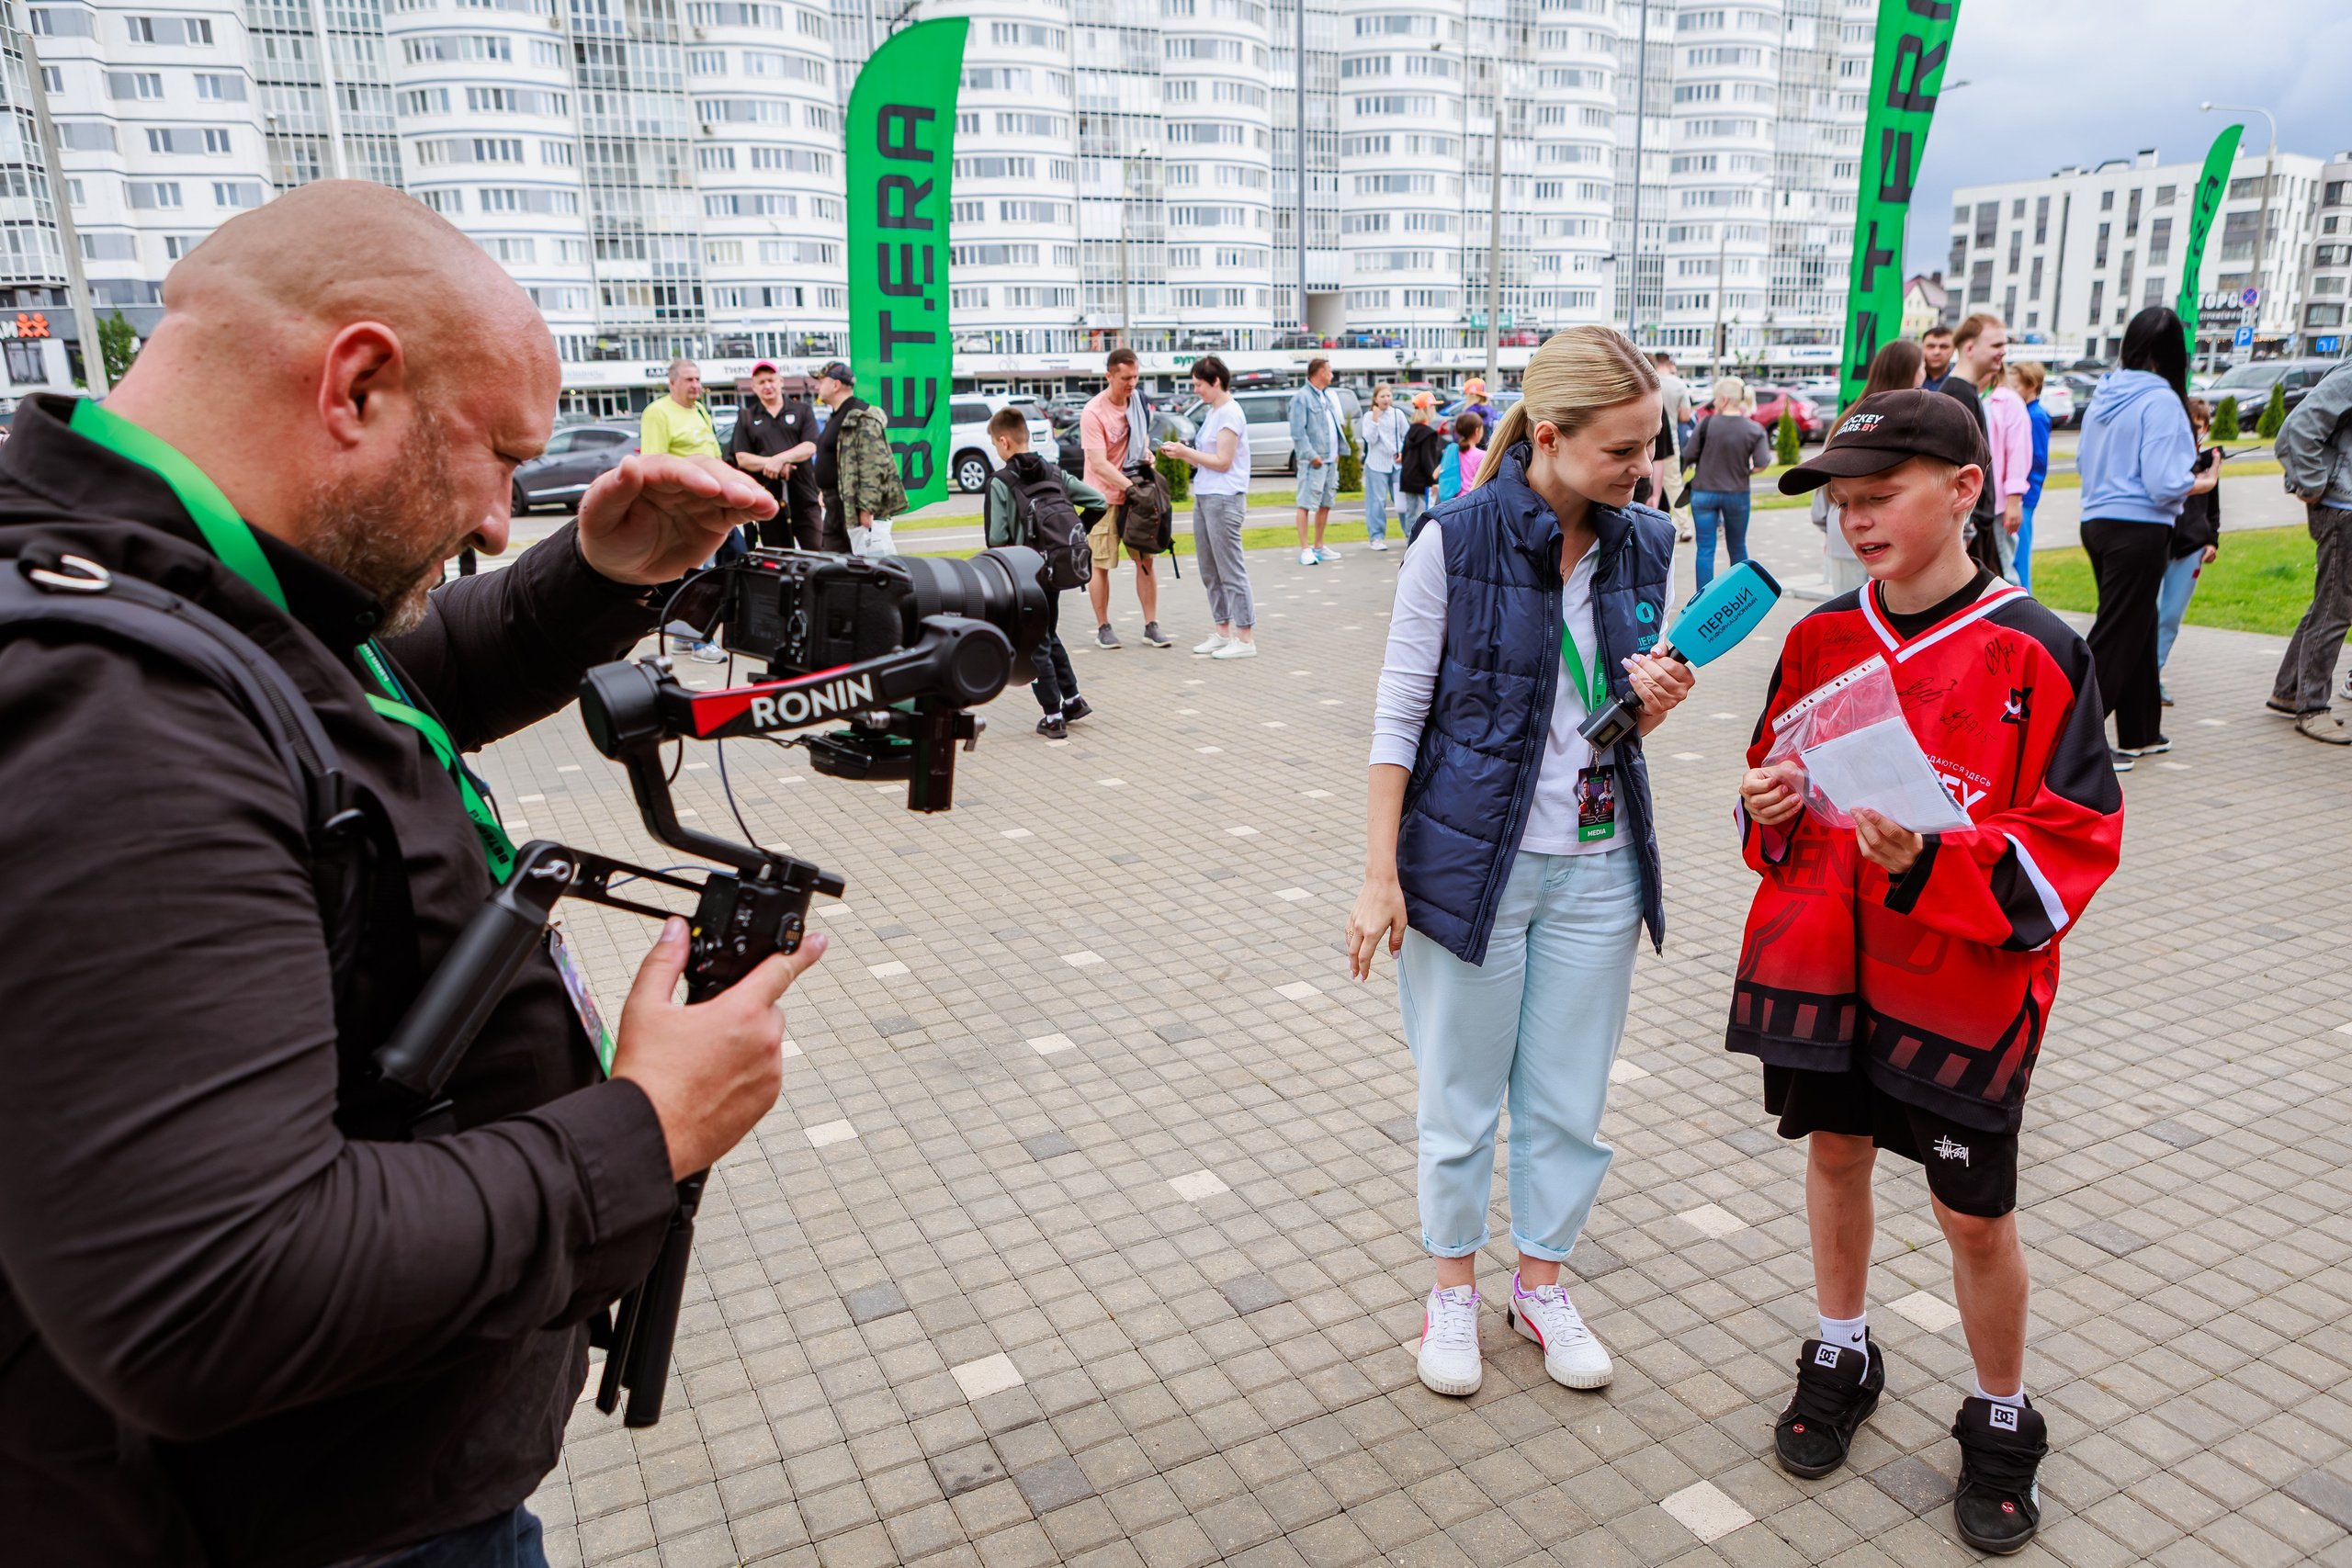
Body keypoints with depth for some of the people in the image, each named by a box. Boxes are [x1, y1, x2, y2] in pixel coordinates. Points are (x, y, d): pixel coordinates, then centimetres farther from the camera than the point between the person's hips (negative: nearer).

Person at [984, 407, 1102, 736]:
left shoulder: (1000, 481, -9)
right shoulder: (1054, 472, 7)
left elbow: (997, 538, -16)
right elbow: (1098, 502, 7)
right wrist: (1072, 534, 14)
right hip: (1056, 567, 6)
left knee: (1035, 645, 5)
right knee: (1048, 635, 24)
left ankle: (1053, 717, 6)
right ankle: (1072, 699, 27)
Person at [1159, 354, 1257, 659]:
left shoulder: (1230, 413, -11)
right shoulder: (1212, 412, 18)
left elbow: (1222, 461, -15)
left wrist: (1186, 452, -10)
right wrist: (1182, 453, 5)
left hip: (1224, 499, -10)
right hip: (1204, 497, 10)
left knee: (1231, 571, -7)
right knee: (1210, 572, 12)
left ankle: (1245, 639, -4)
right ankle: (1223, 632, 20)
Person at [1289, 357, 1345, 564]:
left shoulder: (1327, 396, 18)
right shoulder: (1301, 397, -9)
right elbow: (1298, 432, -15)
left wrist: (1338, 450, 13)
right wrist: (1310, 455, -20)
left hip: (1330, 460, 9)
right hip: (1313, 461, -9)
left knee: (1325, 504, 13)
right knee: (1306, 504, -8)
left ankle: (1319, 546, 23)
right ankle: (1305, 550, -8)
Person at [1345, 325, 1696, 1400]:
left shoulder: (1644, 547, 2)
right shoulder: (1455, 542, -12)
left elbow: (1631, 719, 13)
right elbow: (1399, 716, -9)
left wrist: (1652, 703, -11)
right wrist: (1380, 875, -11)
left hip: (1597, 868, 4)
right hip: (1472, 859, -4)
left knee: (1569, 1103, 14)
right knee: (1462, 1100, 11)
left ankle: (1541, 1281, 36)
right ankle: (1454, 1285, 33)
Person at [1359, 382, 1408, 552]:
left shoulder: (1398, 414, 7)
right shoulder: (1369, 416, -1)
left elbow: (1407, 435, 12)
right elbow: (1370, 439, -11)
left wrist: (1402, 452, -2)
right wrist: (1375, 418, -15)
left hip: (1397, 463, 2)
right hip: (1377, 465, -2)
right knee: (1377, 502, -2)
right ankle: (1377, 537, 5)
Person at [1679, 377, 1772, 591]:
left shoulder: (1706, 424, -11)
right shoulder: (1754, 430, -6)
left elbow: (1688, 456, -8)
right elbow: (1762, 464, -11)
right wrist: (1745, 471, 9)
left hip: (1704, 492, -2)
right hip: (1738, 493, 2)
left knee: (1705, 549, 3)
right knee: (1737, 547, 17)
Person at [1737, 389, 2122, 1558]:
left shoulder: (2033, 655, -13)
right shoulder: (1820, 638, 2)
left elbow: (2073, 840, -13)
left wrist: (1930, 863, -28)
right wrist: (1768, 806, -9)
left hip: (1963, 981, -4)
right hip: (1818, 960, 4)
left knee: (1974, 1213, 8)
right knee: (1834, 1149, 18)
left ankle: (2002, 1422, 33)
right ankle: (1841, 1358, 41)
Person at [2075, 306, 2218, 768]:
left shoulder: (2104, 395, 6)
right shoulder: (2161, 400, -15)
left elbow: (2083, 462, 15)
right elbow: (2163, 485, -19)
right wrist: (2203, 482, -2)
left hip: (2098, 522, 8)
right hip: (2139, 529, -8)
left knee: (2138, 628, 19)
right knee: (2116, 638, -2)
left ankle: (2140, 733, 28)